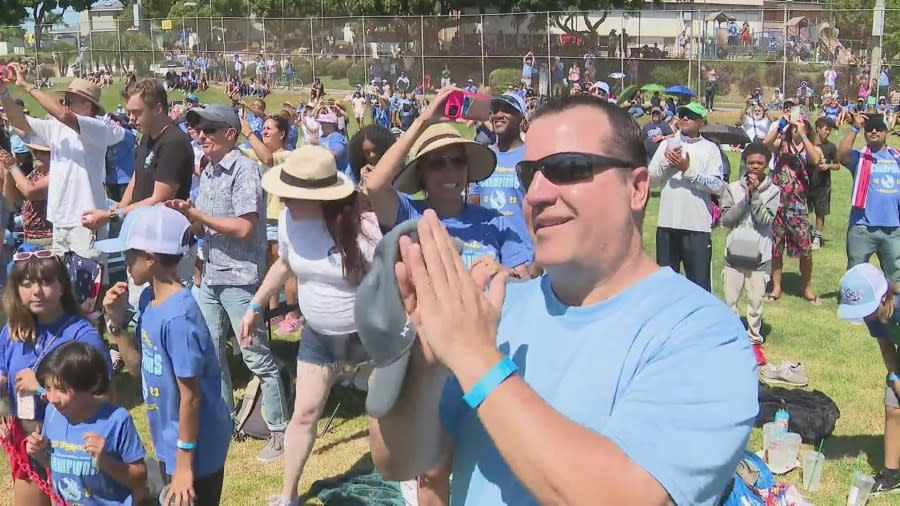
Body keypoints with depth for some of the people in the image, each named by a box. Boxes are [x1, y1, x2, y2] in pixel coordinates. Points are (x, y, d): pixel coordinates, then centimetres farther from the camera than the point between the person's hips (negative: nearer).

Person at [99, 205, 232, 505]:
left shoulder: (178, 318, -28)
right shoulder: (149, 300, 0)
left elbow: (190, 396, -23)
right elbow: (138, 368, 9)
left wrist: (185, 463, -18)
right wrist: (118, 322, -4)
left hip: (194, 447, -9)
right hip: (168, 442, 9)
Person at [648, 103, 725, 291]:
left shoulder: (710, 148, 1)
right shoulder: (666, 144, 10)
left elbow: (718, 185, -10)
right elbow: (650, 180, 6)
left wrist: (688, 169, -14)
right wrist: (666, 162, -9)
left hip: (697, 226, -3)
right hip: (667, 224, 3)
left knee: (700, 282, 1)